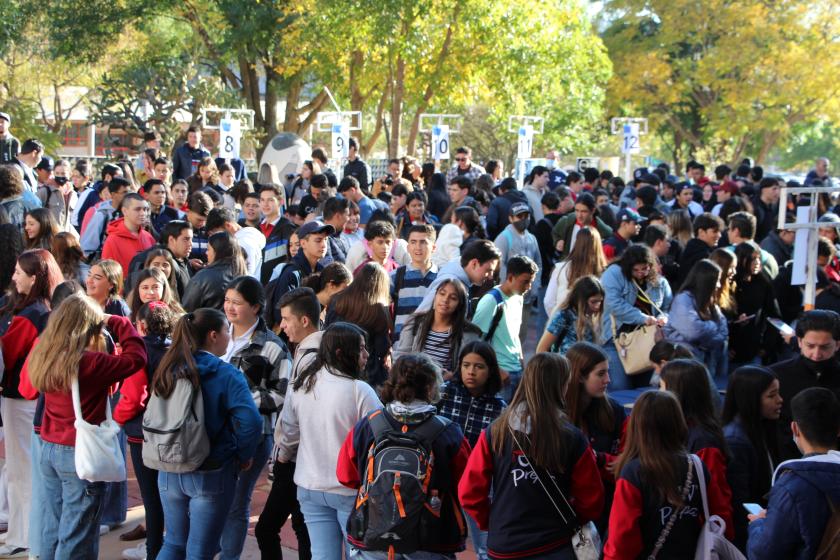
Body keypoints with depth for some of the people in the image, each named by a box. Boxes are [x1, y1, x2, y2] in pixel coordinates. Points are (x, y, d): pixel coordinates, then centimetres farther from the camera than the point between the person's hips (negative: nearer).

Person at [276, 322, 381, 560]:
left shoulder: (299, 386, -1)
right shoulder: (360, 391, -19)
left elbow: (289, 433, 10)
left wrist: (283, 456, 31)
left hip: (310, 487, 5)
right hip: (351, 489, -5)